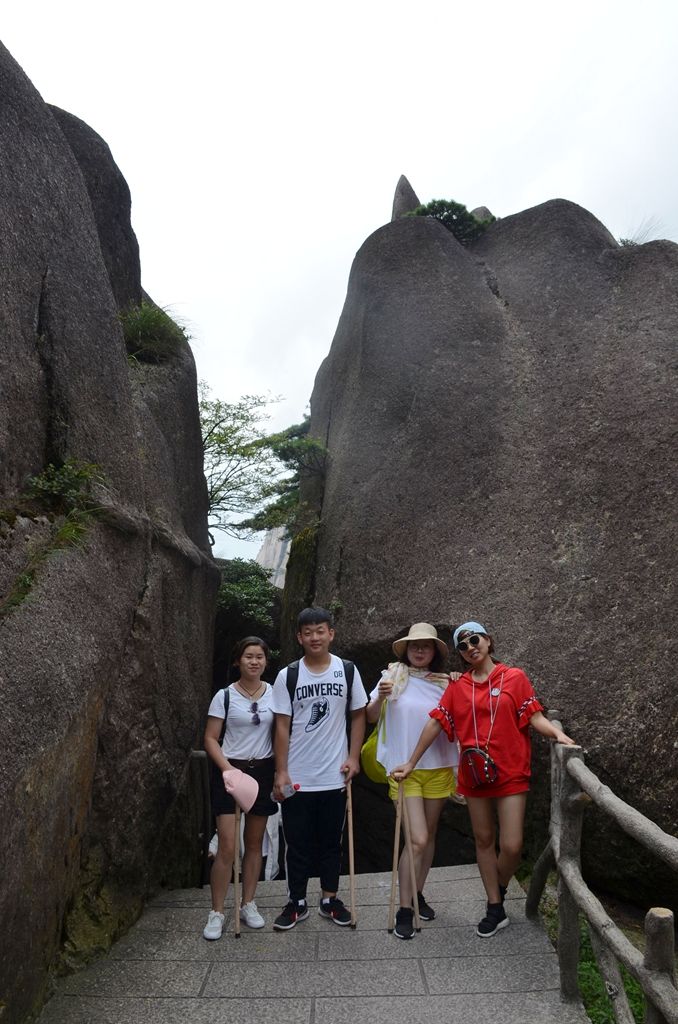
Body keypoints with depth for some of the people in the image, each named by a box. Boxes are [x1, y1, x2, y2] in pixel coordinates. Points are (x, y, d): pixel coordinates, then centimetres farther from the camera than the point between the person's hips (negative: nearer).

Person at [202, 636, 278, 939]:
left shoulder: (275, 693, 0)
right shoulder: (225, 696, -6)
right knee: (227, 846, -5)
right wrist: (228, 769, -16)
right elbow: (210, 739, -5)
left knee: (254, 843, 13)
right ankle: (217, 913, 11)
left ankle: (248, 905, 27)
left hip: (263, 771, 3)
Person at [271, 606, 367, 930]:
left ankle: (330, 899, 31)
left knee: (331, 841, 14)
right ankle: (297, 902, 27)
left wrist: (353, 757, -2)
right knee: (297, 843, 11)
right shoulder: (287, 676, -5)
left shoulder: (348, 671, -2)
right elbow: (282, 727, -4)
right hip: (297, 777, -1)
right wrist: (281, 772, -7)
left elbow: (358, 715, 5)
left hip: (335, 776, 1)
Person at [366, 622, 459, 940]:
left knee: (429, 835, 14)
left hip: (438, 767, 4)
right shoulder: (393, 676, -3)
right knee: (417, 839, -9)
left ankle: (418, 895, 34)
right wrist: (380, 697, -23)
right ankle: (404, 910, 7)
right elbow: (370, 717, -4)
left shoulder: (444, 682, 4)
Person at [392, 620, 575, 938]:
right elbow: (436, 723, 3)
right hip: (474, 774, 3)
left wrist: (558, 734, -25)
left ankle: (499, 890, 28)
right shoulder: (457, 687, 4)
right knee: (484, 840, 12)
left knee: (511, 846, -4)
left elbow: (534, 717, -5)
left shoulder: (514, 678, -2)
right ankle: (495, 909, 28)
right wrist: (411, 762, 3)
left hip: (510, 772, -2)